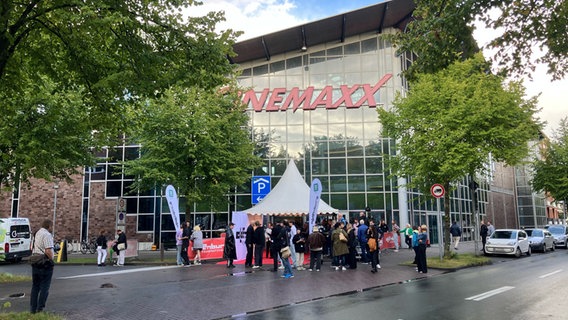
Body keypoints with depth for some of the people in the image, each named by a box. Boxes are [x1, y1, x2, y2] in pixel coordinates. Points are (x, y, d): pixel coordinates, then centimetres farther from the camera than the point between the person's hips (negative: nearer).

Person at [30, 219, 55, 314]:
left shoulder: (36, 234, 12)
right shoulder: (47, 235, -17)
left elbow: (32, 248, 21)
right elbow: (48, 251, -25)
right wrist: (51, 259, -10)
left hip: (35, 263, 9)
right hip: (45, 264, -9)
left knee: (35, 286, 15)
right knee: (44, 287, 1)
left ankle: (32, 308, 20)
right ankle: (40, 308, 3)